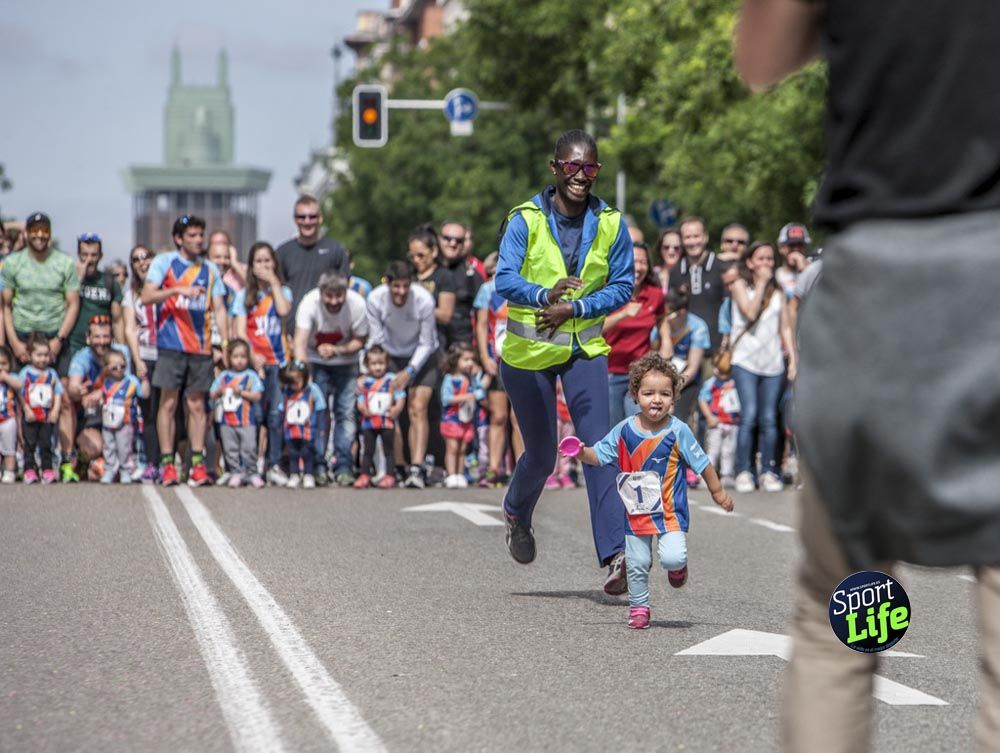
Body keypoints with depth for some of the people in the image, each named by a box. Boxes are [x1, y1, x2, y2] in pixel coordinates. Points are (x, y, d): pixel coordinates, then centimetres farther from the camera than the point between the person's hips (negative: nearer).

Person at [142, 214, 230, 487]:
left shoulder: (210, 269, 14)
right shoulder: (164, 262, 3)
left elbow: (219, 308, 14)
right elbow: (147, 296, -8)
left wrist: (226, 342, 2)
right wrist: (178, 290, -21)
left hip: (201, 346, 3)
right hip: (171, 344, -3)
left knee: (197, 405, 4)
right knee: (168, 403, -4)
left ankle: (198, 464, 4)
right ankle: (167, 465, -1)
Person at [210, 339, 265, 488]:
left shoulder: (251, 376, 2)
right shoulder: (224, 376, 10)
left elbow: (257, 396, -6)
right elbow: (212, 395, 11)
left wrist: (242, 392, -16)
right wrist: (220, 391, -9)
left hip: (246, 421, -3)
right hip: (227, 421, 3)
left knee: (249, 448, -4)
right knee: (231, 449, 4)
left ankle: (252, 473, 4)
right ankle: (235, 473, 11)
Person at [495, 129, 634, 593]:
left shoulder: (611, 224, -3)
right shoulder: (525, 220, -11)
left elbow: (622, 286, -3)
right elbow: (504, 280, -19)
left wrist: (574, 308, -18)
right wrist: (544, 295, -39)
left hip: (585, 349, 1)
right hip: (528, 351, -1)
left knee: (598, 448, -15)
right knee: (541, 455, 9)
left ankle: (614, 553, -21)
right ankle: (516, 513, 43)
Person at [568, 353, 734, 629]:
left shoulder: (678, 432, -12)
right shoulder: (624, 430, -5)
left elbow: (701, 463, -2)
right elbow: (599, 455, 2)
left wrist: (718, 492, 5)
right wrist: (582, 453, -20)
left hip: (670, 510, -3)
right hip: (636, 510, 3)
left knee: (672, 558, -19)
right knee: (637, 564, 7)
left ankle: (677, 567, 17)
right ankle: (638, 608, 26)